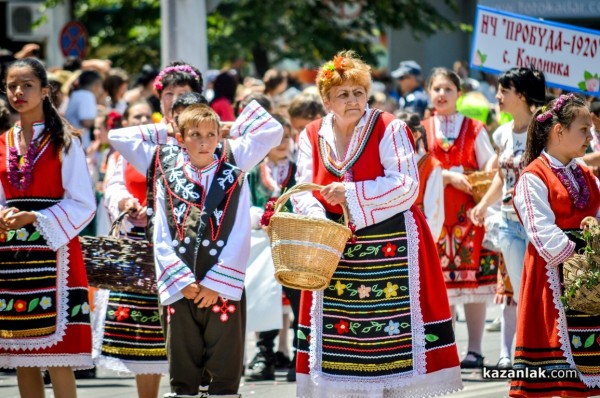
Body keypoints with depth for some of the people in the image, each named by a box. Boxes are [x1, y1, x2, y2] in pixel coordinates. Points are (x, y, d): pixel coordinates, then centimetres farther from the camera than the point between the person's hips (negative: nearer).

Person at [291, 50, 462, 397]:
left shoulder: (389, 130, -5)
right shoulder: (313, 136, 8)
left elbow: (406, 185, -14)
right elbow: (303, 191, 5)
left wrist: (350, 194, -20)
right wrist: (316, 217, -18)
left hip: (390, 248, -4)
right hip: (334, 249, 4)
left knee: (394, 327, -6)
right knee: (336, 330, 3)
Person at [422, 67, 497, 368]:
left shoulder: (474, 130, 6)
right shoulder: (421, 130, 9)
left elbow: (490, 168, -1)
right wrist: (450, 177, -17)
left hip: (467, 212, -1)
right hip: (434, 213, 1)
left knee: (473, 279, -3)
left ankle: (475, 350, 0)